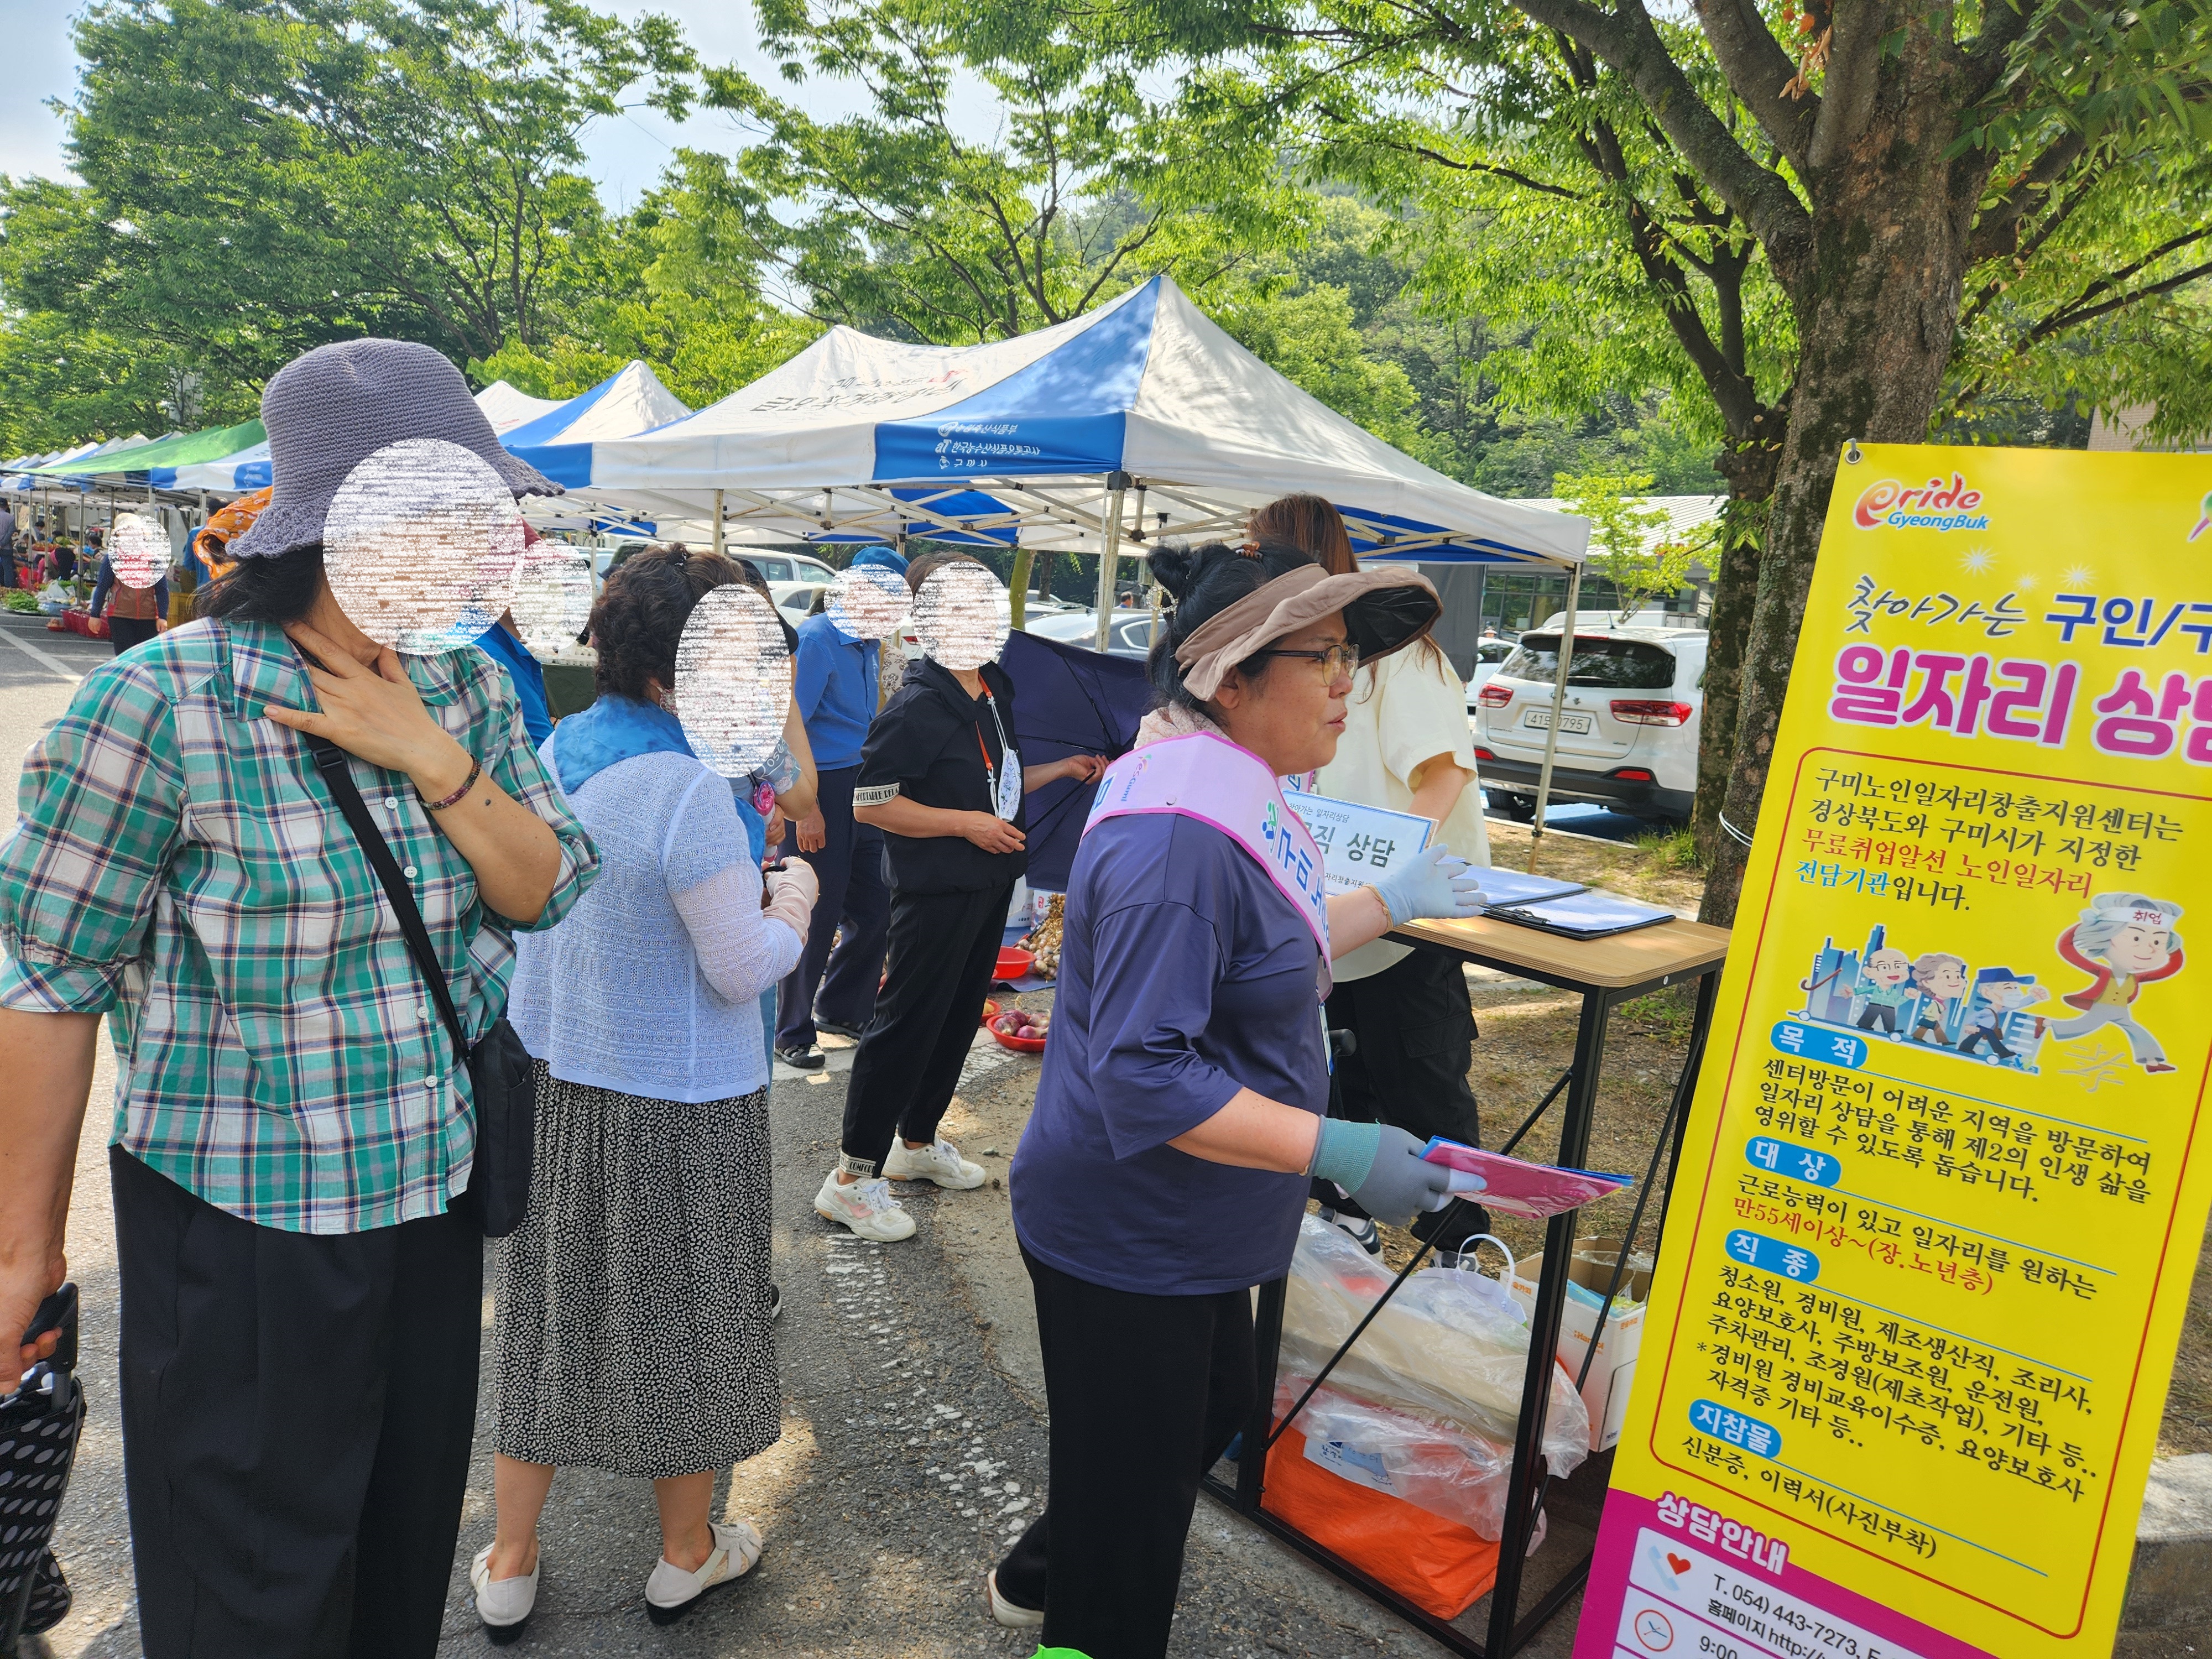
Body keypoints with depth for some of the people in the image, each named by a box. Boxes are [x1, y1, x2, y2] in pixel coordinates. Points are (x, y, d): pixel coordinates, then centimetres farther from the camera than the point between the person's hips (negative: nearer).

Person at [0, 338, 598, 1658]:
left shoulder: (468, 690, -1)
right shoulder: (164, 704, -19)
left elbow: (547, 891, -1)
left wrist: (431, 761, -18)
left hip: (437, 1195, 6)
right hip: (244, 1233, -5)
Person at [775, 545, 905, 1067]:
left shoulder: (867, 644, 13)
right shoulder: (816, 639, -14)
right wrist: (805, 809, -21)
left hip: (861, 789, 8)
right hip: (821, 791, -8)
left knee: (873, 910, 12)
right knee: (816, 918, 0)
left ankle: (842, 1009, 30)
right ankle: (792, 1034, 15)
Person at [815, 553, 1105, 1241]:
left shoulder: (995, 693, 9)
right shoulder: (918, 707, -18)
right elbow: (871, 803, -20)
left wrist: (1065, 768, 8)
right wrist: (967, 824, -21)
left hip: (990, 884, 9)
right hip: (936, 892, -9)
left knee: (960, 1016, 18)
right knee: (906, 1025, -3)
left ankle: (917, 1142, 35)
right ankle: (852, 1177, 9)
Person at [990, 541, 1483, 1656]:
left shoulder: (1228, 793, 4)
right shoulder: (1177, 835, -30)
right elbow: (1143, 1076, -32)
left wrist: (1390, 902, 24)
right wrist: (1338, 1152, -32)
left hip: (1188, 1232, 11)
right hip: (1129, 1240, -11)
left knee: (1215, 1411, 29)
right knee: (1134, 1482, 10)